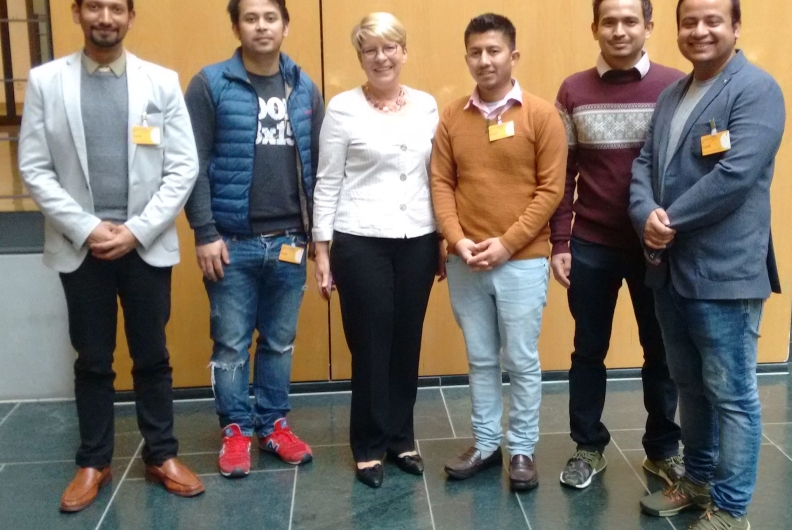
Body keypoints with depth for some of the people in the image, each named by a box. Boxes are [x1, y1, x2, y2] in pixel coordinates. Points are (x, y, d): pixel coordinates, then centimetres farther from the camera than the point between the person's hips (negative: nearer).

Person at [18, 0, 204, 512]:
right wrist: (85, 228, -10)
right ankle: (94, 463, 26)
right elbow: (35, 169, -1)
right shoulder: (45, 81, 2)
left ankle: (162, 456, 25)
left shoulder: (162, 81, 1)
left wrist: (137, 230, -10)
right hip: (79, 247, 0)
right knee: (93, 361, 11)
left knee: (152, 357, 10)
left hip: (147, 245, 0)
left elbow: (184, 168, -3)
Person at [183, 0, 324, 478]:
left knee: (280, 342, 13)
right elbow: (194, 165, -7)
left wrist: (319, 231, 5)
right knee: (231, 344, 7)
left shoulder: (306, 89, 7)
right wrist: (205, 233, -11)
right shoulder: (211, 85, -4)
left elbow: (319, 166, 9)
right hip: (232, 241, -3)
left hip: (290, 241, 3)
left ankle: (273, 423, 29)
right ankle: (236, 429, 24)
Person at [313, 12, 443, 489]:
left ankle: (401, 437, 28)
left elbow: (437, 177, 11)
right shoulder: (343, 108, -3)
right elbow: (328, 182, -2)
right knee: (370, 344, 5)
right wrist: (322, 248, -5)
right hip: (361, 242, -3)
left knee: (407, 343, 11)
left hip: (418, 241, 3)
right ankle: (369, 446, 21)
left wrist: (445, 240, 10)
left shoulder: (427, 106, 7)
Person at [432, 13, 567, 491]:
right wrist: (458, 240, -10)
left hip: (522, 262, -3)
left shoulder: (541, 115, -3)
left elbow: (550, 190, -7)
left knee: (522, 361, 6)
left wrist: (506, 243, -13)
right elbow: (442, 184, 4)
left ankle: (523, 450, 21)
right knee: (481, 359, 13)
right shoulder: (451, 117, 5)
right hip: (465, 263, 3)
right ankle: (486, 444, 28)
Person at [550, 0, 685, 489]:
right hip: (591, 246, 1)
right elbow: (562, 174, 3)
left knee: (662, 350, 12)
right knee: (589, 349, 12)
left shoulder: (676, 87, -4)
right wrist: (560, 243, -1)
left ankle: (664, 449, 30)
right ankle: (589, 447, 28)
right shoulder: (574, 91, 1)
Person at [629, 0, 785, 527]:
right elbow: (645, 164, 7)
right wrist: (647, 216, -13)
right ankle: (699, 479, 37)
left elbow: (735, 175, -21)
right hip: (669, 268, 8)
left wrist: (670, 222, -15)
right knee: (690, 385, 20)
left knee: (731, 394, 3)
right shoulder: (671, 95, 16)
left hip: (724, 271, -8)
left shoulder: (756, 89, -9)